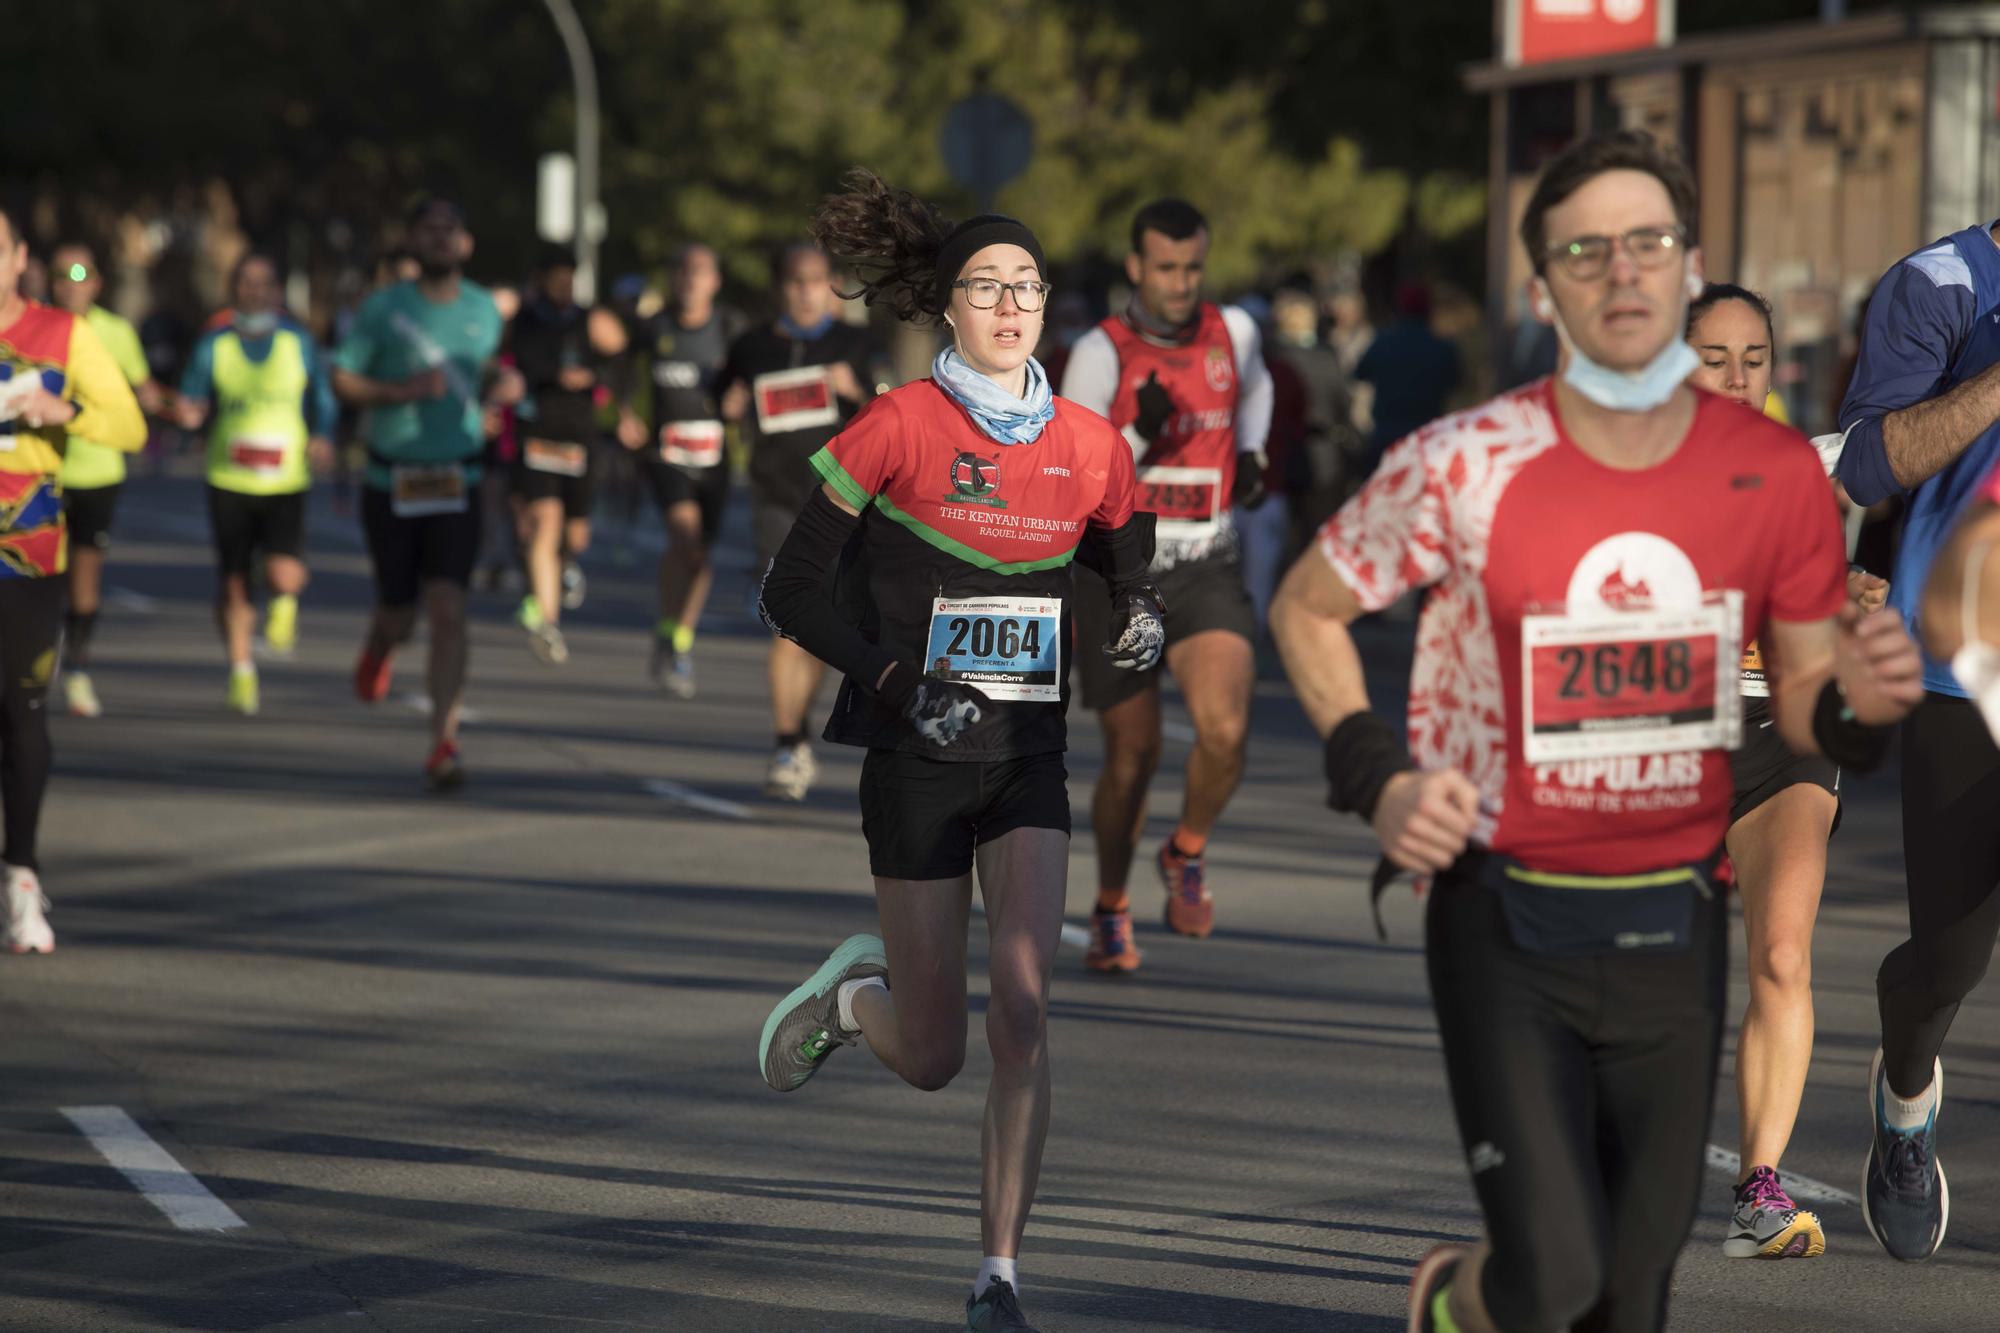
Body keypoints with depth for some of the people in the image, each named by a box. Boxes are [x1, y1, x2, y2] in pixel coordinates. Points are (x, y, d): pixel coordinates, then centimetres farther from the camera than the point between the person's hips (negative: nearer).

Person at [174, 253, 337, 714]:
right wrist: (191, 415, -15)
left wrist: (322, 439, -4)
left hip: (286, 484, -1)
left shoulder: (298, 343, 5)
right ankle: (241, 670, 22)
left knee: (285, 576, -18)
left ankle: (283, 606, 20)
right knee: (233, 583, 2)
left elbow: (324, 401, 13)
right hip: (229, 483, 1)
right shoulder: (214, 346, 4)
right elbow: (191, 402, 8)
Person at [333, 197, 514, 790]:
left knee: (448, 611, -14)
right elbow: (341, 379, -4)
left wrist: (506, 386, 1)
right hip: (391, 484, -1)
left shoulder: (484, 310, 6)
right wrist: (400, 392, -20)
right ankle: (377, 650, 46)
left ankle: (443, 743, -15)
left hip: (456, 484, 1)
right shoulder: (383, 310, -4)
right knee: (399, 616, 6)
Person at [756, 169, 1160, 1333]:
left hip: (1030, 758, 2)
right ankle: (853, 991, 40)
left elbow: (1130, 573, 16)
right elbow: (793, 592, -6)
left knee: (1023, 1012, -15)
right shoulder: (898, 429, -9)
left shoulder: (1090, 445, 2)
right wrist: (898, 680, -19)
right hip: (919, 762, -2)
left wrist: (1144, 625, -8)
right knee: (932, 1056, 4)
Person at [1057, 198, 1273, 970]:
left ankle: (1187, 854, 7)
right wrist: (1140, 435, -24)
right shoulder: (1101, 354, -7)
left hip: (1207, 573, 2)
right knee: (1132, 755, 4)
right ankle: (1111, 910, 26)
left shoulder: (1233, 332, 4)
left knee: (1224, 730, -21)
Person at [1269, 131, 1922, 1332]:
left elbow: (1801, 695, 8)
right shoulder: (1464, 467, -12)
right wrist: (1377, 776, -10)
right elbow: (1308, 608, 3)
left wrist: (1856, 703, -16)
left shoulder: (1777, 474, -4)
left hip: (1676, 928, 3)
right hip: (1508, 927, -3)